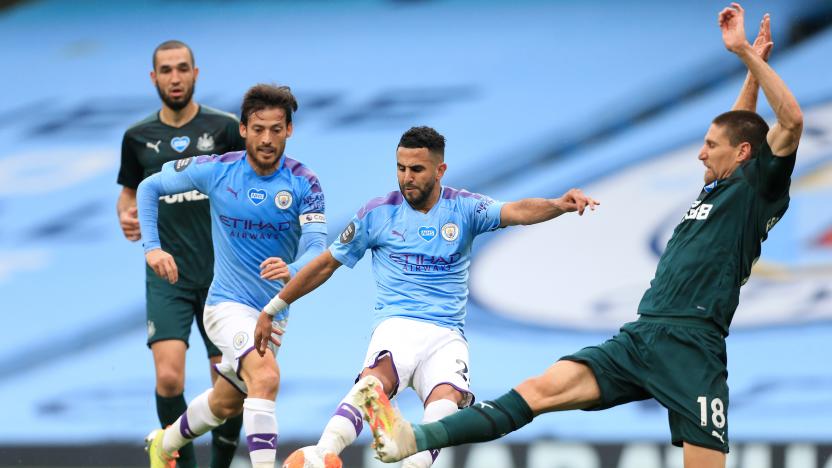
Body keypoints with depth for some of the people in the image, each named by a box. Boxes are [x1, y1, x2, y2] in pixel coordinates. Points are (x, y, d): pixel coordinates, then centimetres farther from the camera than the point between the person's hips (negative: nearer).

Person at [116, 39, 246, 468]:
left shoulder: (224, 128, 0)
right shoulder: (138, 137, 7)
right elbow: (129, 191, 21)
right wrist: (126, 217, -1)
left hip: (221, 272, 0)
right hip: (167, 275, 1)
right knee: (168, 377, -15)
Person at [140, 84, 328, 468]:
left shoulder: (304, 184, -11)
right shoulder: (217, 170, -11)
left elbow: (316, 247, -21)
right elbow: (149, 187, 3)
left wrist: (292, 270, -44)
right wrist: (151, 246, -8)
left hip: (274, 312, 4)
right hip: (228, 304, -4)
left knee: (226, 404, 21)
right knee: (266, 375, -31)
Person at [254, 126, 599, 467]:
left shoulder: (463, 207, 8)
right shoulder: (378, 213, 9)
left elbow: (516, 212, -11)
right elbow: (327, 263, 18)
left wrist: (559, 206, -33)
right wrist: (271, 309, 21)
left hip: (446, 334, 2)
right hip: (396, 324, -2)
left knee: (448, 398, -32)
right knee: (378, 380, -36)